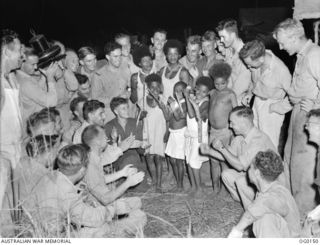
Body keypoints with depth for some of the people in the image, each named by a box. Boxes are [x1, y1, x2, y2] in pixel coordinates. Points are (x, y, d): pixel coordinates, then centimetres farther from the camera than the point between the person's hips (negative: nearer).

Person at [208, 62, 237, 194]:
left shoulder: (230, 94, -6)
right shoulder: (212, 93, 9)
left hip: (224, 131, -5)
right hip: (213, 131, 5)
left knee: (223, 160, -2)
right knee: (213, 160, 9)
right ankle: (215, 186, 21)